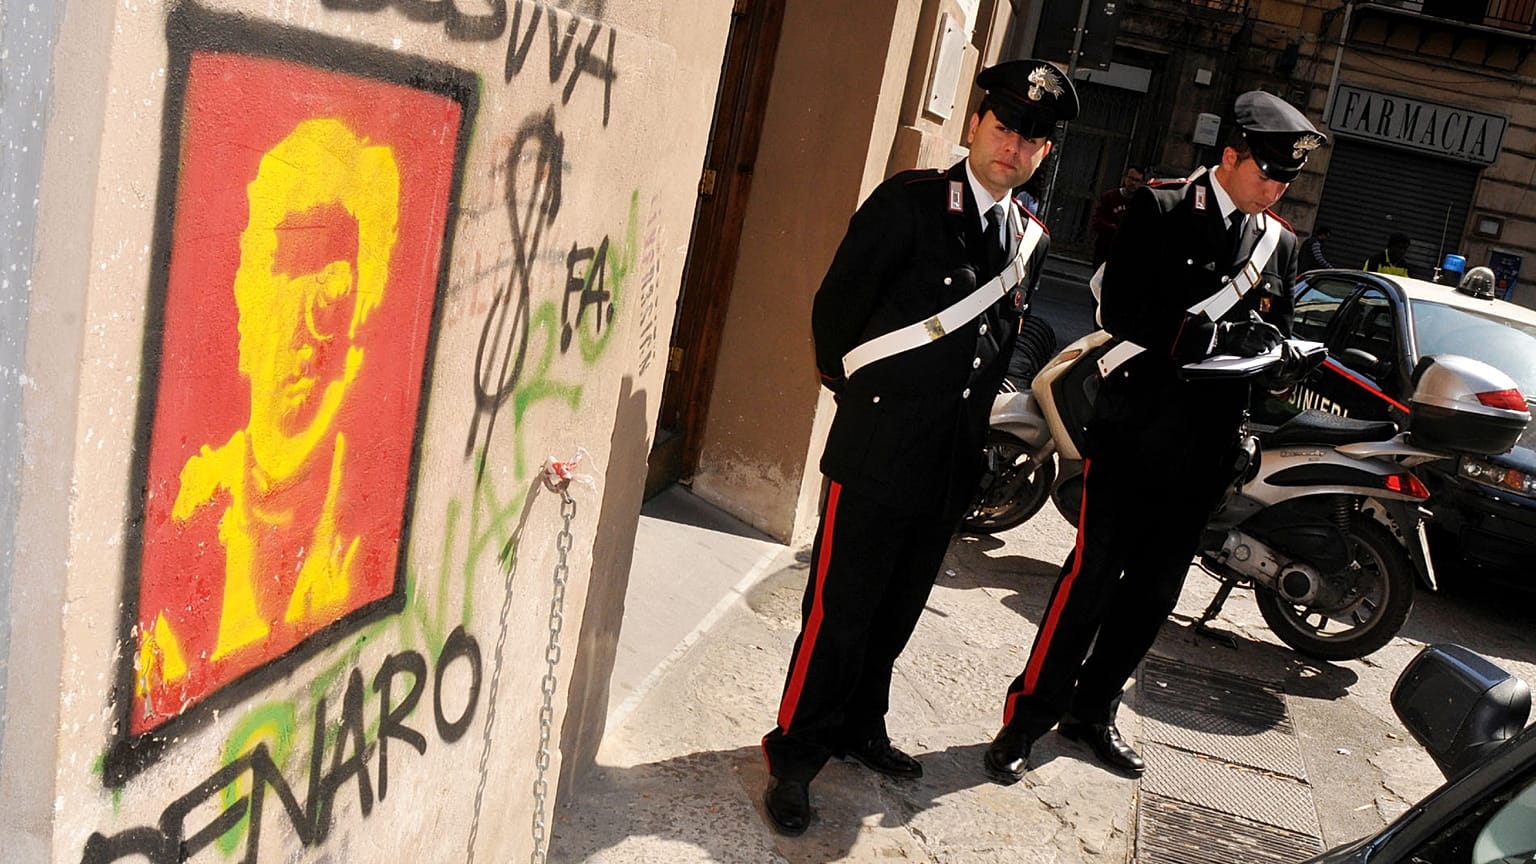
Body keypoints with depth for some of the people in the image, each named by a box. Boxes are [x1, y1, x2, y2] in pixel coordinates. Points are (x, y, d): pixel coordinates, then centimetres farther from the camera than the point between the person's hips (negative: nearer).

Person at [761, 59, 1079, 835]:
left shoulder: (1031, 238, 9)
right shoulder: (908, 202, -9)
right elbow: (836, 305, -6)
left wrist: (966, 413, 15)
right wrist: (859, 394, 3)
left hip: (954, 465, 6)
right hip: (880, 452, -6)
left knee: (895, 612, 18)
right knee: (838, 614, 1)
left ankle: (858, 728, 36)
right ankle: (795, 754, 16)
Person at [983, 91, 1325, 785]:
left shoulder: (1280, 242, 12)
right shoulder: (1160, 209, -3)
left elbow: (1276, 337, 15)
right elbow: (1119, 309, -12)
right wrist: (1204, 335, -19)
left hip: (1207, 447, 6)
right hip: (1135, 431, -5)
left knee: (1157, 586, 11)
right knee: (1094, 574, -5)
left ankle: (1092, 708, 26)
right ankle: (1028, 714, 6)